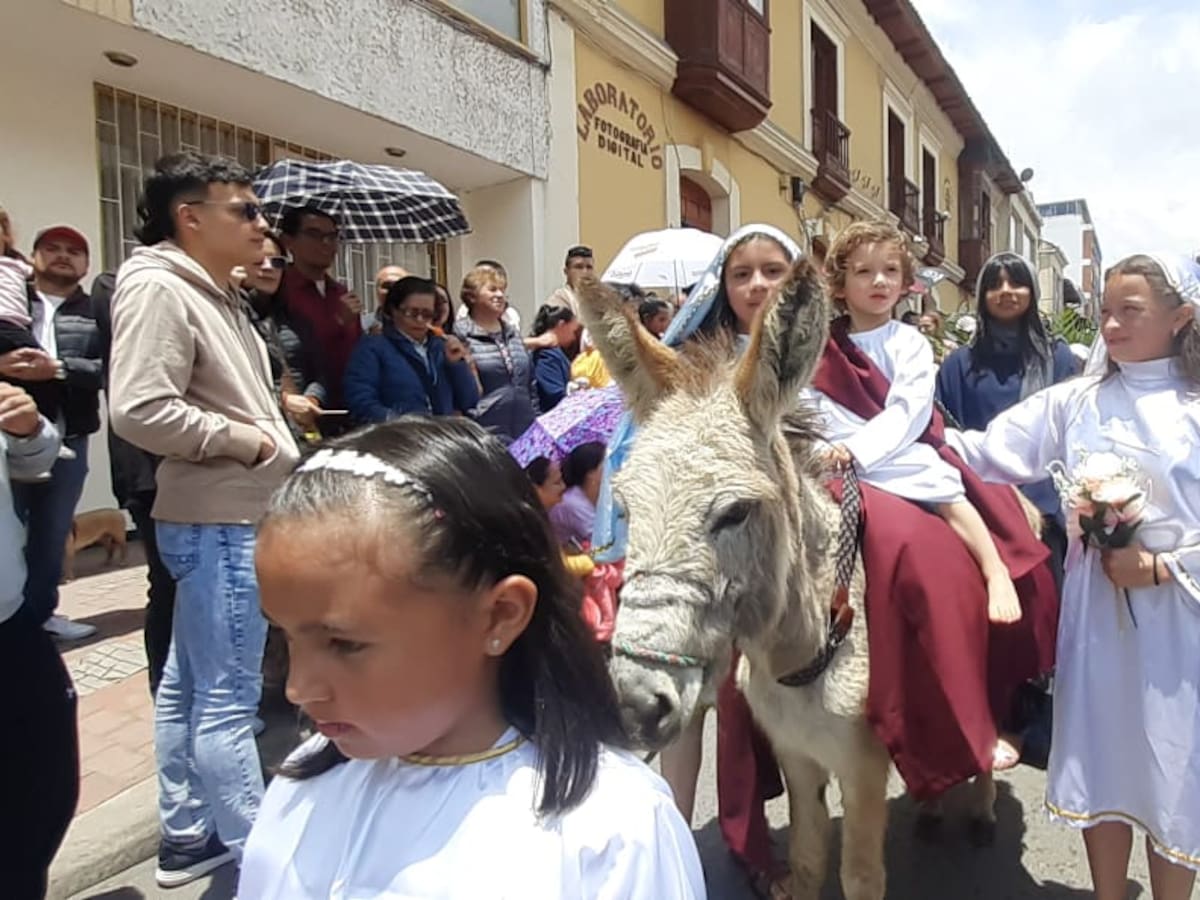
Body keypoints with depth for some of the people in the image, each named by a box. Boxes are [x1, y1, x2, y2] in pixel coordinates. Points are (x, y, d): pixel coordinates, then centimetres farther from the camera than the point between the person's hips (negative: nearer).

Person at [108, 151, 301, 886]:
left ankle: (187, 837, 32)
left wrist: (272, 410, 12)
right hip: (217, 522, -10)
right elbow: (139, 411, -24)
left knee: (189, 684, 18)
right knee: (227, 699, 0)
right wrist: (246, 439, -15)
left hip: (239, 516, 10)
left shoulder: (217, 293, 17)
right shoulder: (157, 288, -14)